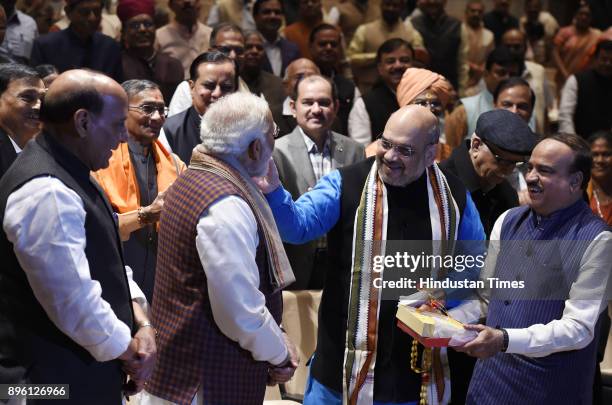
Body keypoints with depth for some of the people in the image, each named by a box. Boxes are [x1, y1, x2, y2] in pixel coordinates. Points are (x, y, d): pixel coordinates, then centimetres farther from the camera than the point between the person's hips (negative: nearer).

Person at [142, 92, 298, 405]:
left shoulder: (193, 180, 8)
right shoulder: (225, 205, -23)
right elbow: (239, 306, -24)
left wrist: (275, 338, 10)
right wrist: (278, 355, -8)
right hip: (213, 373, -9)